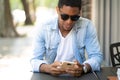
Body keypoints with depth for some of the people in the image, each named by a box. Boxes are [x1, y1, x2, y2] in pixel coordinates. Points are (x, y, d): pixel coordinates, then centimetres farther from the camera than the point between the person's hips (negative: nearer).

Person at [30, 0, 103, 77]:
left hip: (79, 76, 0)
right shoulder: (43, 28, -8)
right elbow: (35, 60, -8)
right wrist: (48, 68, -30)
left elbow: (96, 56, -8)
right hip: (51, 76, 0)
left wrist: (83, 68, -29)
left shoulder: (87, 26, -7)